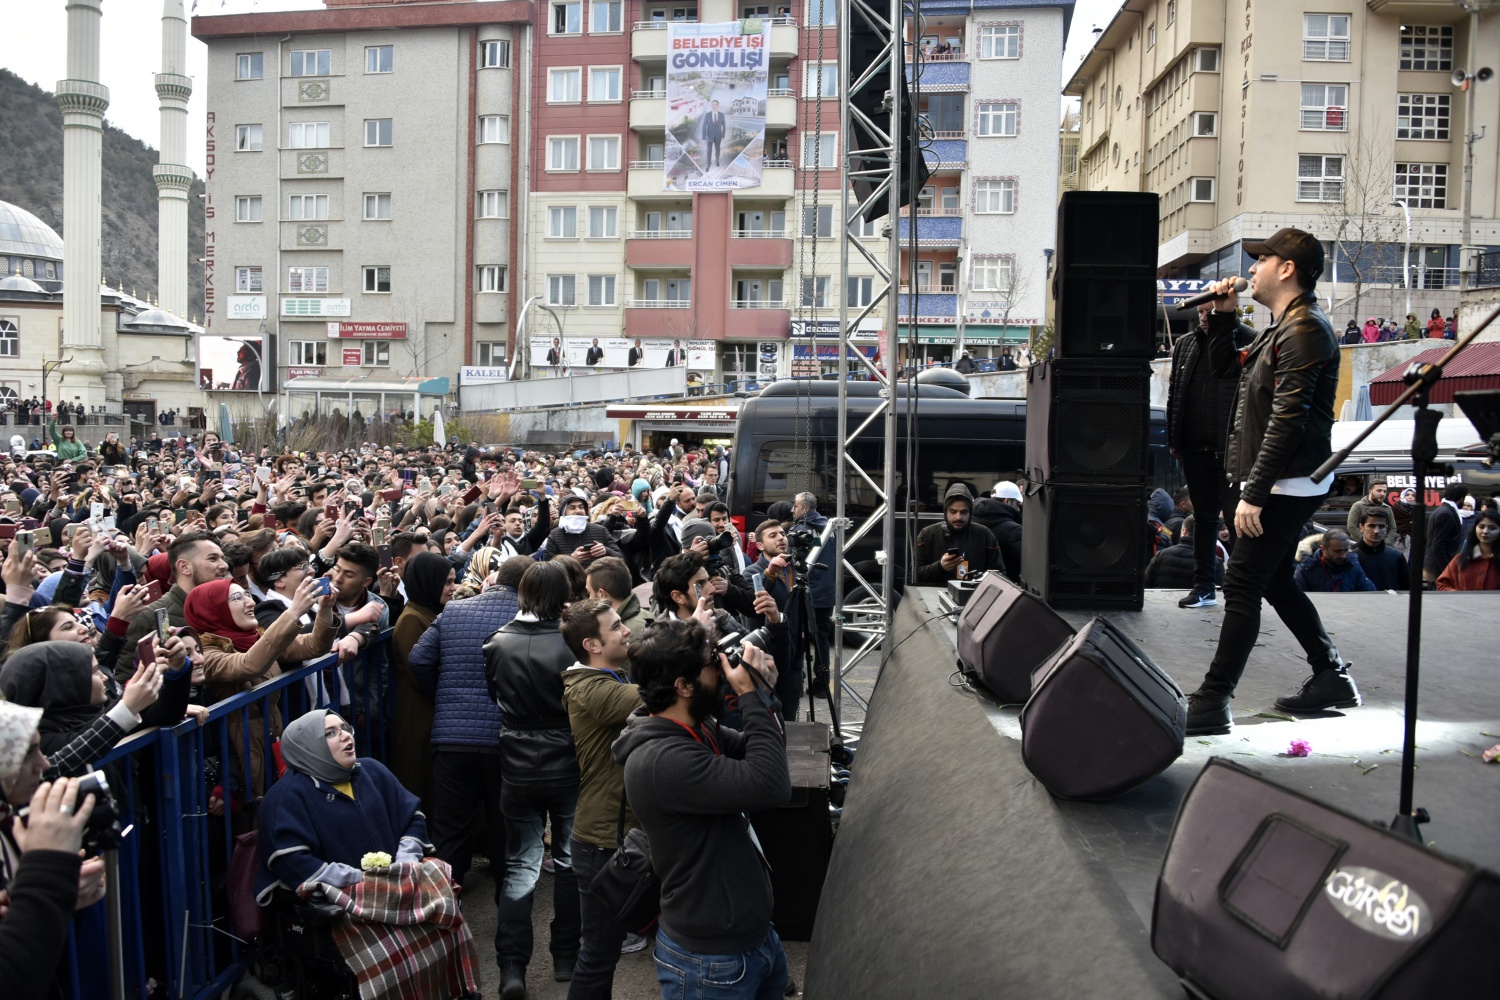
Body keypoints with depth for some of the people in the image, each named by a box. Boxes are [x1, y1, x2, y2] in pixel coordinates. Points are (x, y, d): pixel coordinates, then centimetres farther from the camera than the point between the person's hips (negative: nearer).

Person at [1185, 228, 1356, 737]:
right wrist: (1223, 316, 12)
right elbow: (1225, 366, 28)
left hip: (1288, 485, -11)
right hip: (1278, 485, 11)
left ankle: (1211, 704, -6)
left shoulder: (1303, 330, -16)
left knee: (1242, 586, -10)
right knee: (1276, 581, 18)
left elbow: (1287, 420, -23)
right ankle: (1332, 677, 30)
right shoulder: (1281, 330, 16)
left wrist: (1253, 493, -24)